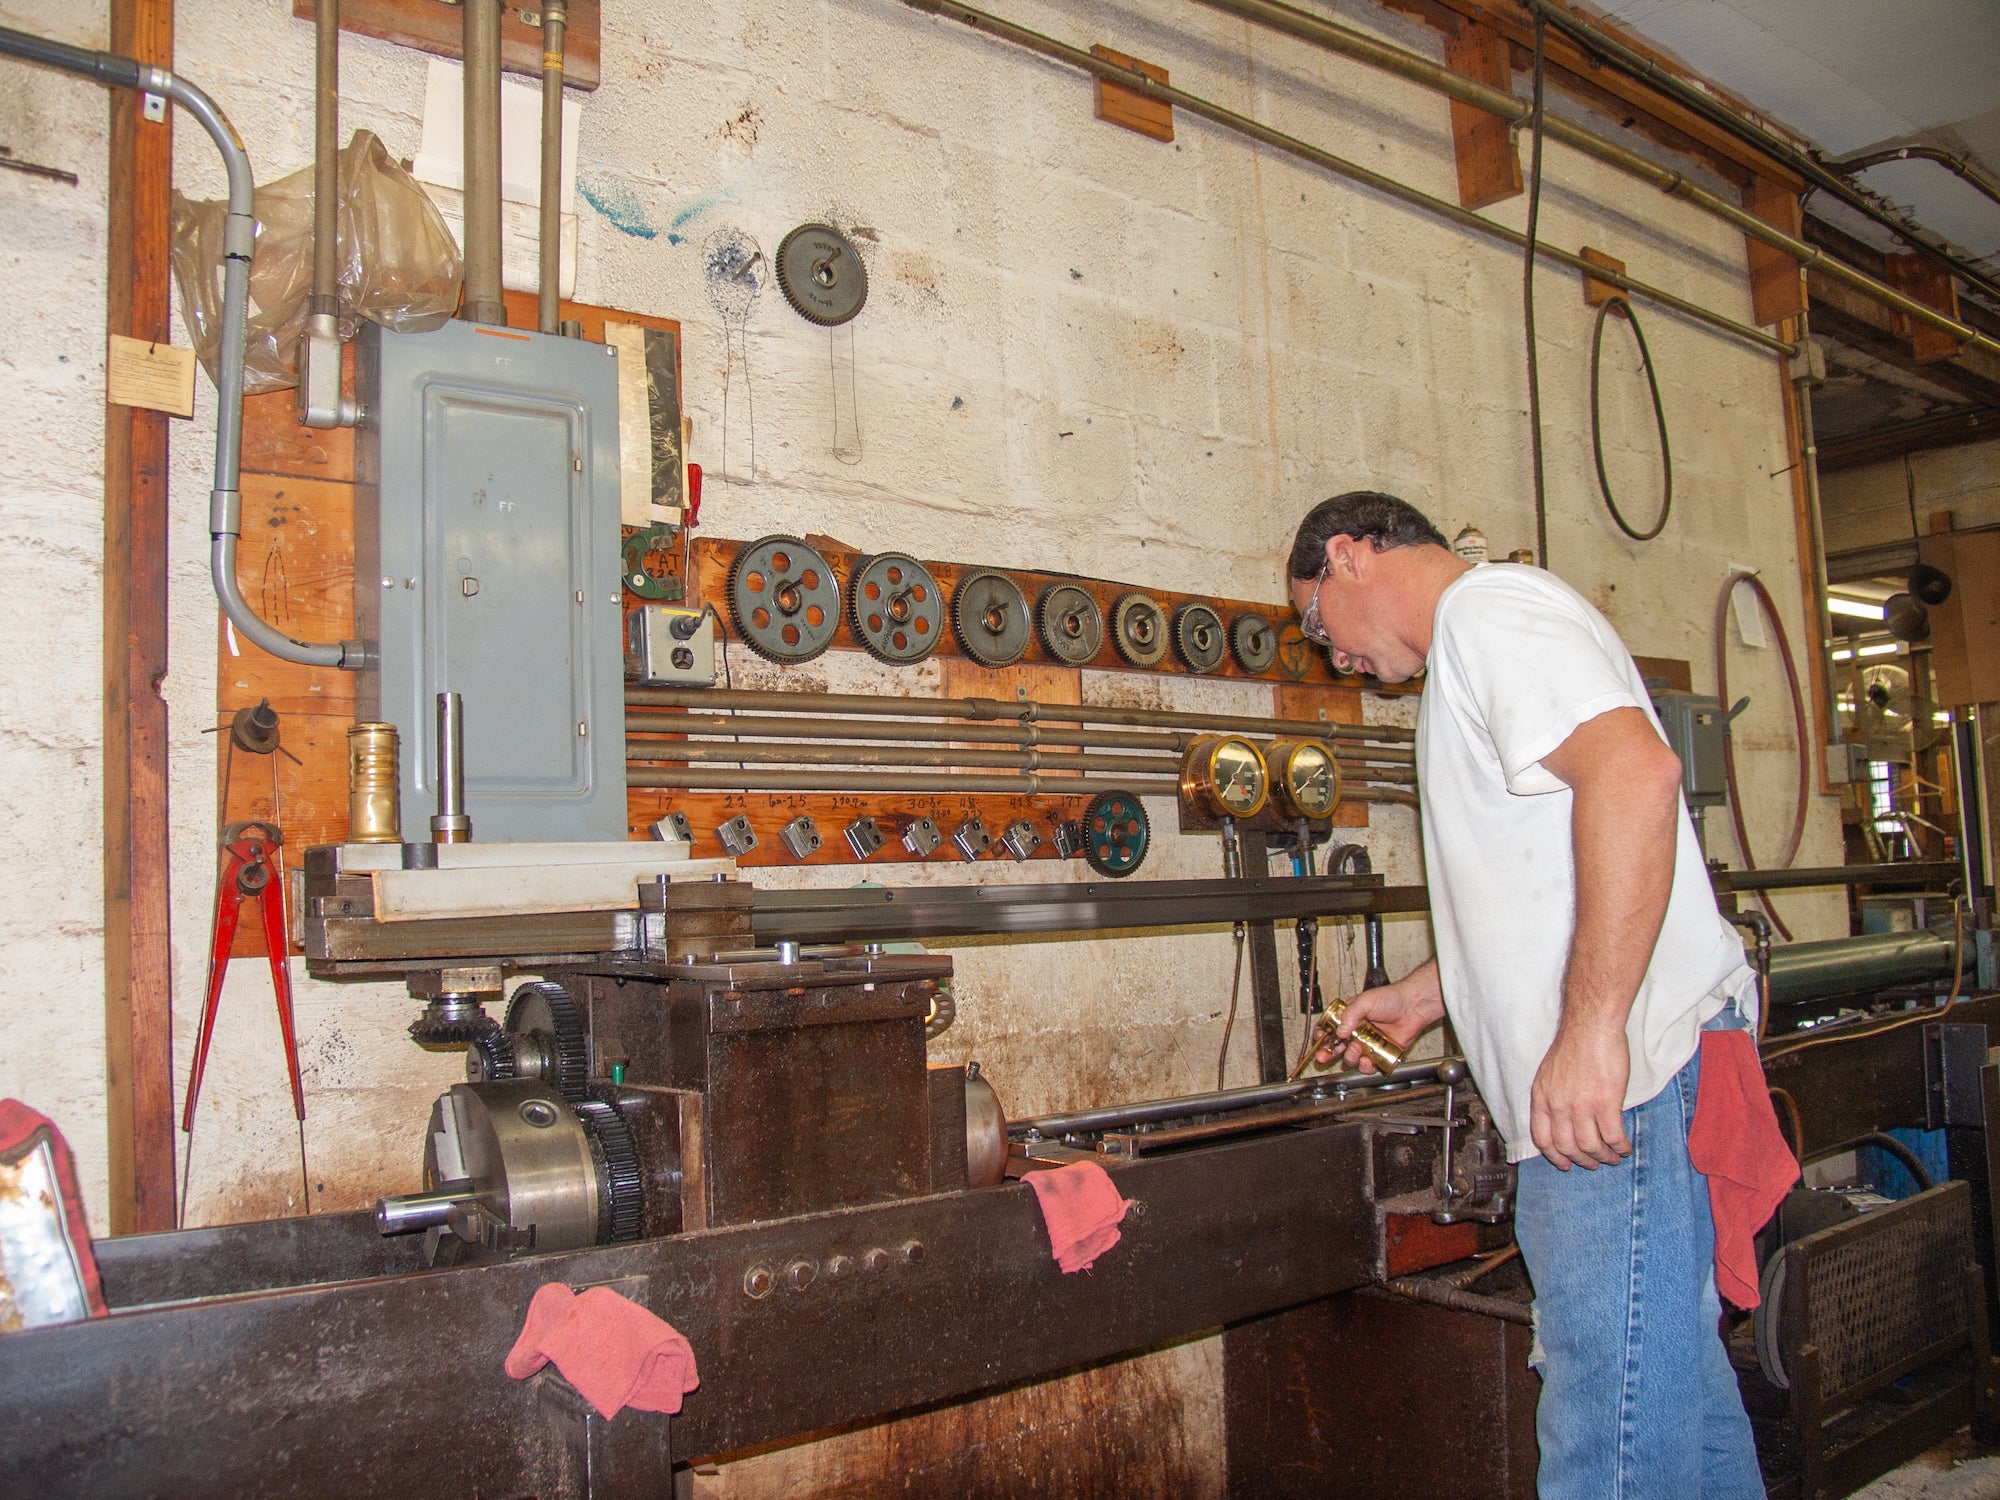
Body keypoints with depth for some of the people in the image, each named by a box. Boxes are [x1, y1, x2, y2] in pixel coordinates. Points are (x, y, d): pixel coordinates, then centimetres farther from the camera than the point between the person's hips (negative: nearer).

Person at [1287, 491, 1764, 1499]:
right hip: (1606, 1074, 11)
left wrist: (1590, 1029, -28)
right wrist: (1421, 997, 28)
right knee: (1669, 1380, 17)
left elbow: (1635, 771, -26)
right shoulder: (1475, 647, 25)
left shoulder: (1489, 607, -7)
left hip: (1620, 1067, -11)